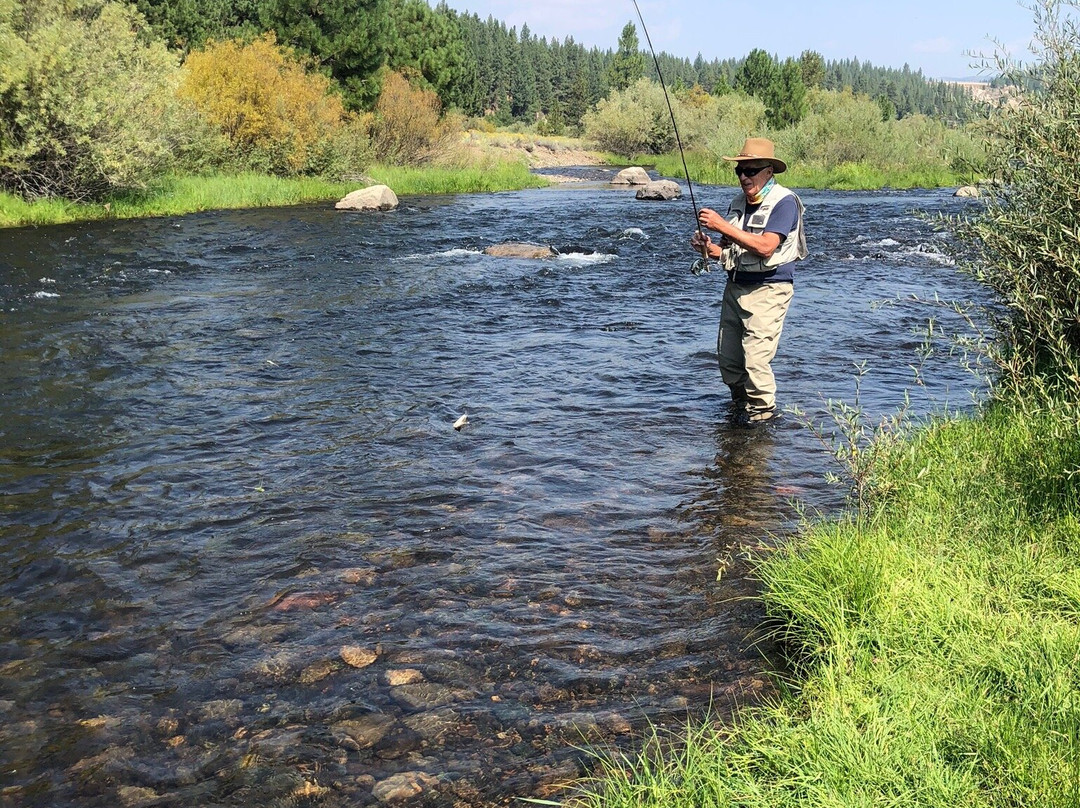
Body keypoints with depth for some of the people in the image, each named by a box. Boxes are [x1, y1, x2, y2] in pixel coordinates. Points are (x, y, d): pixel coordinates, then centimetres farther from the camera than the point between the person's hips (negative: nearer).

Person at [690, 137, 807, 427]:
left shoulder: (784, 202, -11)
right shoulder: (737, 204, 13)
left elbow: (765, 247, -24)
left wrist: (723, 226, -23)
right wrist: (710, 249, -3)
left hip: (768, 289, -7)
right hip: (736, 286, 8)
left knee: (755, 358, -10)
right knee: (727, 356, 9)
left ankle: (763, 410, 11)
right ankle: (741, 405, 30)